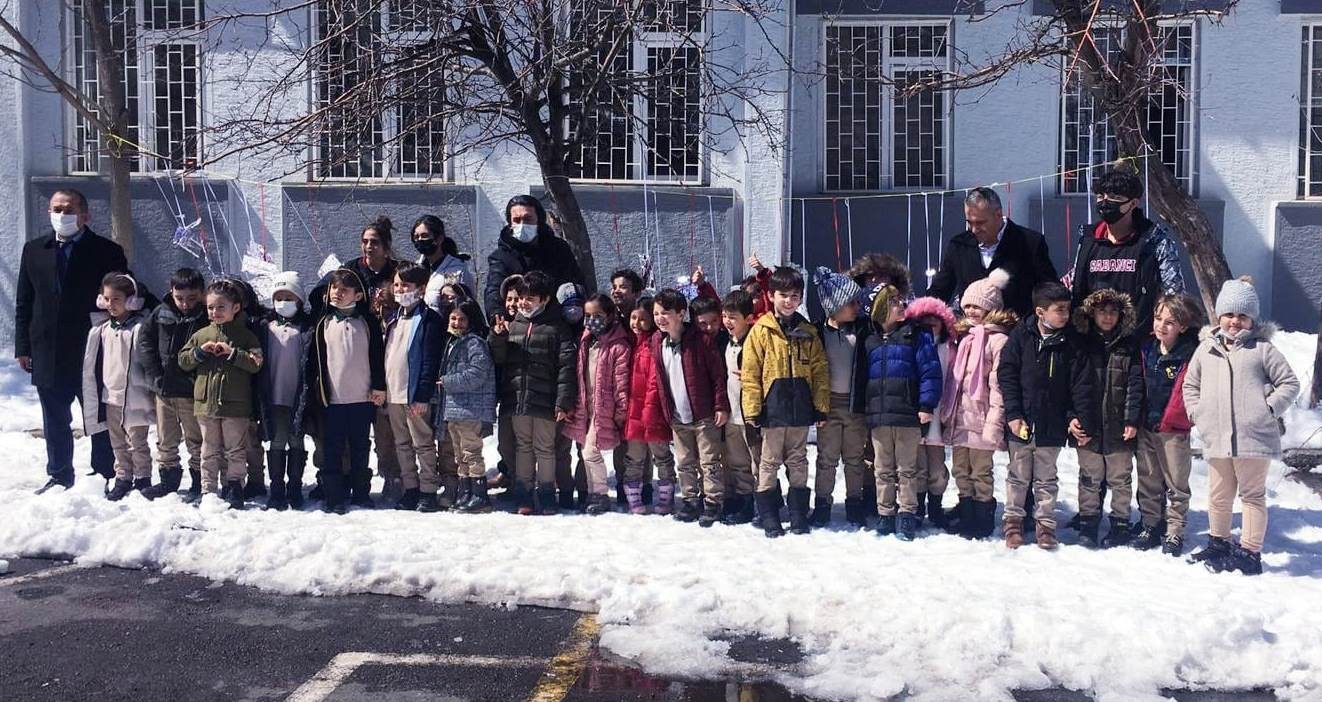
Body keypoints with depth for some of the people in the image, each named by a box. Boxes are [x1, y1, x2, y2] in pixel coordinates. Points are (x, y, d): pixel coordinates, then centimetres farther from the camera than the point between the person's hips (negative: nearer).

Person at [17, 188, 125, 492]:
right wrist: (23, 347, 4)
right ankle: (59, 476, 26)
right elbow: (23, 302, 10)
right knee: (55, 421, 13)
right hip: (48, 354, 3)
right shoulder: (34, 250, 8)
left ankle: (104, 475, 19)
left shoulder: (107, 251, -2)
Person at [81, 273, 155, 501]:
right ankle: (123, 478, 23)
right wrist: (98, 391, 17)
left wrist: (152, 391, -9)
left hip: (133, 396, -6)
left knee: (137, 441, 1)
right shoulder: (102, 329, 8)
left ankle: (142, 478, 12)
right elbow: (94, 363, 18)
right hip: (110, 394, 6)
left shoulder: (138, 328, -11)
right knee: (118, 442, 14)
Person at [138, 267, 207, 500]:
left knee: (196, 440, 6)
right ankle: (169, 478, 30)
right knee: (165, 440, 16)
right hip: (163, 390, 4)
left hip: (192, 392, -4)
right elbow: (144, 341, 6)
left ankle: (198, 481, 18)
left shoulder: (207, 317, -10)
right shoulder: (161, 313, 1)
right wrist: (155, 376, -1)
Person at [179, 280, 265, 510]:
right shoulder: (201, 335, 9)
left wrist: (232, 353, -19)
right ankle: (208, 491, 16)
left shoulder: (245, 335, -2)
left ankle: (234, 488, 13)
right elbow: (183, 361, 8)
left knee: (235, 451, 5)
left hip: (236, 405, -3)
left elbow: (256, 363, -11)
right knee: (210, 451, 11)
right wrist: (200, 352, -8)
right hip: (206, 403, 3)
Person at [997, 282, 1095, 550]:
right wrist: (1013, 414, -12)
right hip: (1021, 422, 0)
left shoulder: (1072, 342, -4)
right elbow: (1006, 374, -7)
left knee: (1046, 478, 13)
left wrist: (1081, 420, -11)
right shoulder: (1021, 336, -7)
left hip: (1052, 424, 1)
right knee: (1018, 475, 13)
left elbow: (1081, 384, -4)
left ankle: (1046, 522, 24)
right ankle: (1013, 520, 26)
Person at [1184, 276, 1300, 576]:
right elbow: (1190, 384, 19)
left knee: (1252, 495, 6)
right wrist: (1197, 413, 7)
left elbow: (1289, 383, 1)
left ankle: (1250, 552, 13)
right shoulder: (1206, 348, 10)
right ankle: (1218, 544, 32)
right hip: (1217, 439, 4)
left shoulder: (1262, 348, -2)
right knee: (1218, 496, 15)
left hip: (1255, 437, -4)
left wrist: (1269, 409, -9)